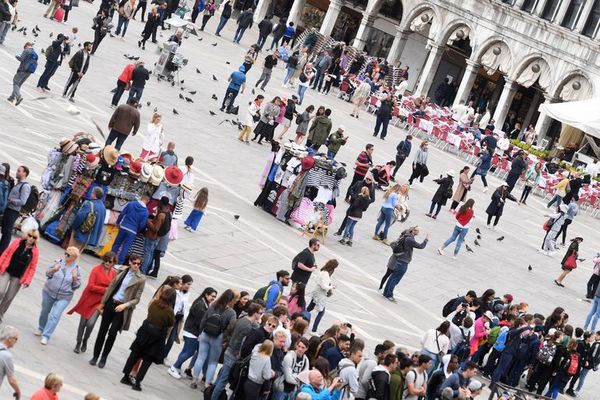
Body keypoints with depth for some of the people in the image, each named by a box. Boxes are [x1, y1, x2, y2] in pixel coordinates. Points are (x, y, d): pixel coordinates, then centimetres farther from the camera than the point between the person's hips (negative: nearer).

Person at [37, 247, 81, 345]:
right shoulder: (59, 262, -6)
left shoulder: (76, 269, -9)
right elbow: (48, 274, 1)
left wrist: (75, 278, -23)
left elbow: (76, 286, -4)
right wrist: (54, 270, -19)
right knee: (45, 311, 19)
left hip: (64, 297, -3)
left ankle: (46, 336, -8)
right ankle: (41, 329, 43)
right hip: (49, 292, 3)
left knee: (55, 316, -13)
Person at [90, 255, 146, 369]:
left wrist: (125, 305, -19)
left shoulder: (140, 280, -6)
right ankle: (95, 356, 18)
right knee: (102, 331, 6)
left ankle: (104, 358, 11)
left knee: (112, 333, -5)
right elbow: (111, 287, 10)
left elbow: (136, 299, -4)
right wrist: (102, 303, 10)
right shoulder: (122, 271, 4)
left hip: (122, 309, -3)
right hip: (110, 303, 3)